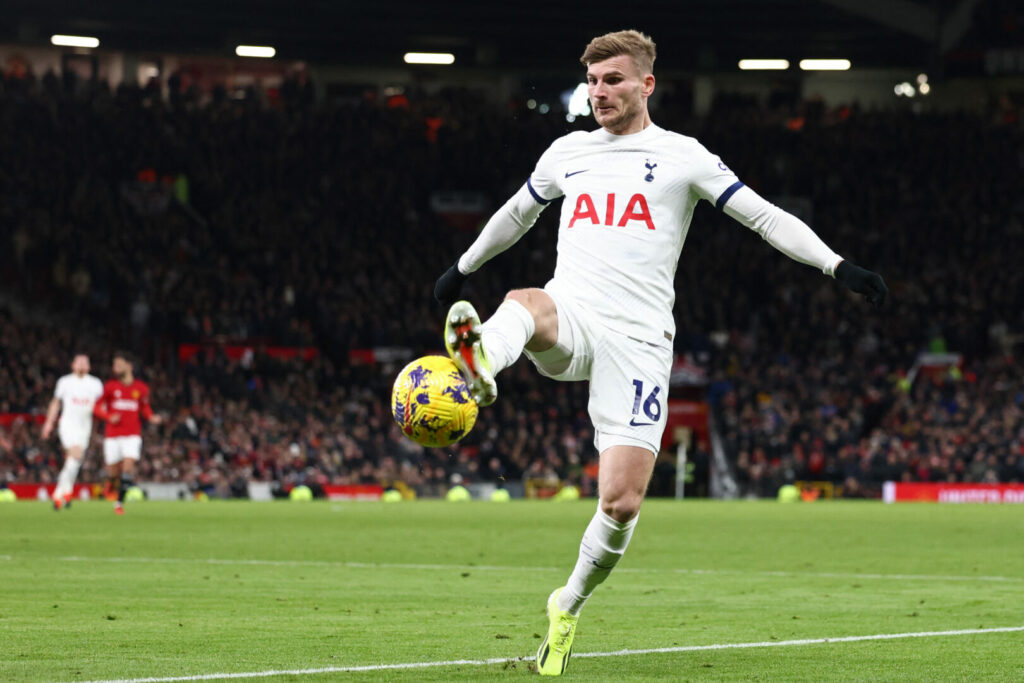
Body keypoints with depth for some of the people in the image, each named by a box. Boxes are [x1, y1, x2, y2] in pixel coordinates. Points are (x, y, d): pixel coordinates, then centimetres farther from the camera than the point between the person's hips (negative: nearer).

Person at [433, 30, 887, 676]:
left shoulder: (682, 156, 6)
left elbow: (764, 215, 2)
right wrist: (463, 268, 46)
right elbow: (517, 213, 36)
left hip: (638, 339, -2)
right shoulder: (567, 151, 17)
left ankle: (569, 606, 16)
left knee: (621, 503, -9)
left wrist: (837, 265, -10)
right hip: (569, 319, 2)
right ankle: (481, 362, -72)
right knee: (526, 303, -37)